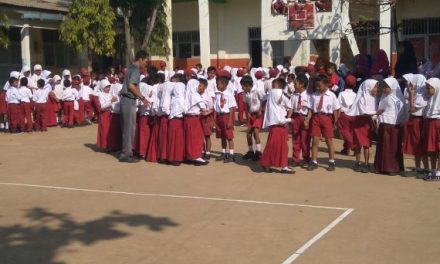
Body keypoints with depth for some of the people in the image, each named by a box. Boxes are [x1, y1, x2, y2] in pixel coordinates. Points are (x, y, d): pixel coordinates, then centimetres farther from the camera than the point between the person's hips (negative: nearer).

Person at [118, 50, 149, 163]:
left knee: (126, 127, 14)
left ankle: (126, 151, 21)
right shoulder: (136, 70, -12)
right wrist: (142, 98, -16)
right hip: (129, 101, -9)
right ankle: (126, 154, -1)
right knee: (129, 128, -5)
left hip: (125, 100, 9)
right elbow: (131, 86, -22)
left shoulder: (130, 68, 17)